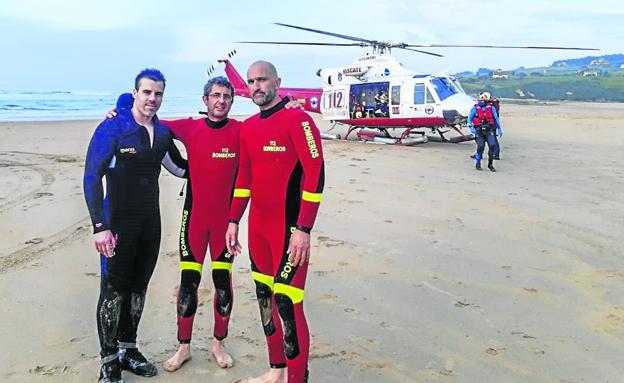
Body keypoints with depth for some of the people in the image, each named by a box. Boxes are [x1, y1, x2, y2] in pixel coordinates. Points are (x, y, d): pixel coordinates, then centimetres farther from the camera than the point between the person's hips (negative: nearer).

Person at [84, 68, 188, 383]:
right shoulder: (112, 128, -11)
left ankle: (127, 349, 29)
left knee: (138, 288, 14)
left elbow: (181, 168, 20)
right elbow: (92, 176, -15)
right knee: (114, 290, 0)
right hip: (118, 221, -5)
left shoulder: (163, 133, 5)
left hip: (150, 221, 5)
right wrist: (99, 226, -22)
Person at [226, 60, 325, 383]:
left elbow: (315, 174, -15)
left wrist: (304, 230, -19)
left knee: (287, 301, -8)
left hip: (288, 227, -7)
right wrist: (233, 222, 16)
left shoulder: (297, 119, -10)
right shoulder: (247, 127, 13)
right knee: (264, 296, 14)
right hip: (258, 226, 8)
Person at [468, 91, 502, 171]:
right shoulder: (475, 108, 3)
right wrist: (471, 127, -15)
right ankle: (477, 164, 11)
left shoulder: (491, 108, 9)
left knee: (492, 145, -13)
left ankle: (490, 164, 2)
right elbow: (469, 119, 2)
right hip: (479, 131, -2)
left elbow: (496, 118, 13)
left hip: (489, 130, 2)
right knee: (480, 147, -9)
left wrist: (499, 129, 7)